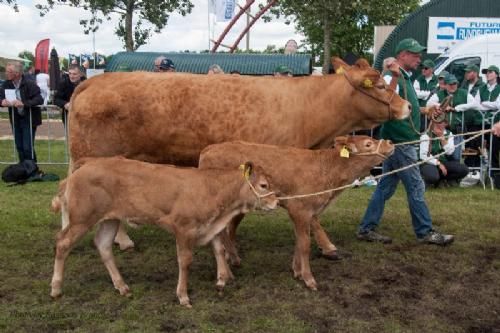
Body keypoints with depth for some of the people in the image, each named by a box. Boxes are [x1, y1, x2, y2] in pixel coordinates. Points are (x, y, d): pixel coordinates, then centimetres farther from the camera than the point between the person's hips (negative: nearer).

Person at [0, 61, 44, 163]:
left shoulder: (30, 84, -16)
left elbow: (39, 100, -23)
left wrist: (23, 103, -34)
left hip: (29, 119, -5)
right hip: (15, 119, 6)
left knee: (28, 148, -6)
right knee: (19, 147, 12)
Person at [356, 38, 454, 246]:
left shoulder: (405, 78, 15)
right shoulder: (393, 78, -14)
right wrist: (395, 77, -40)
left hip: (399, 141, 10)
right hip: (399, 141, -10)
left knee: (386, 186, 11)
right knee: (416, 187, -1)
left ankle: (366, 229, 15)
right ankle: (425, 232, 10)